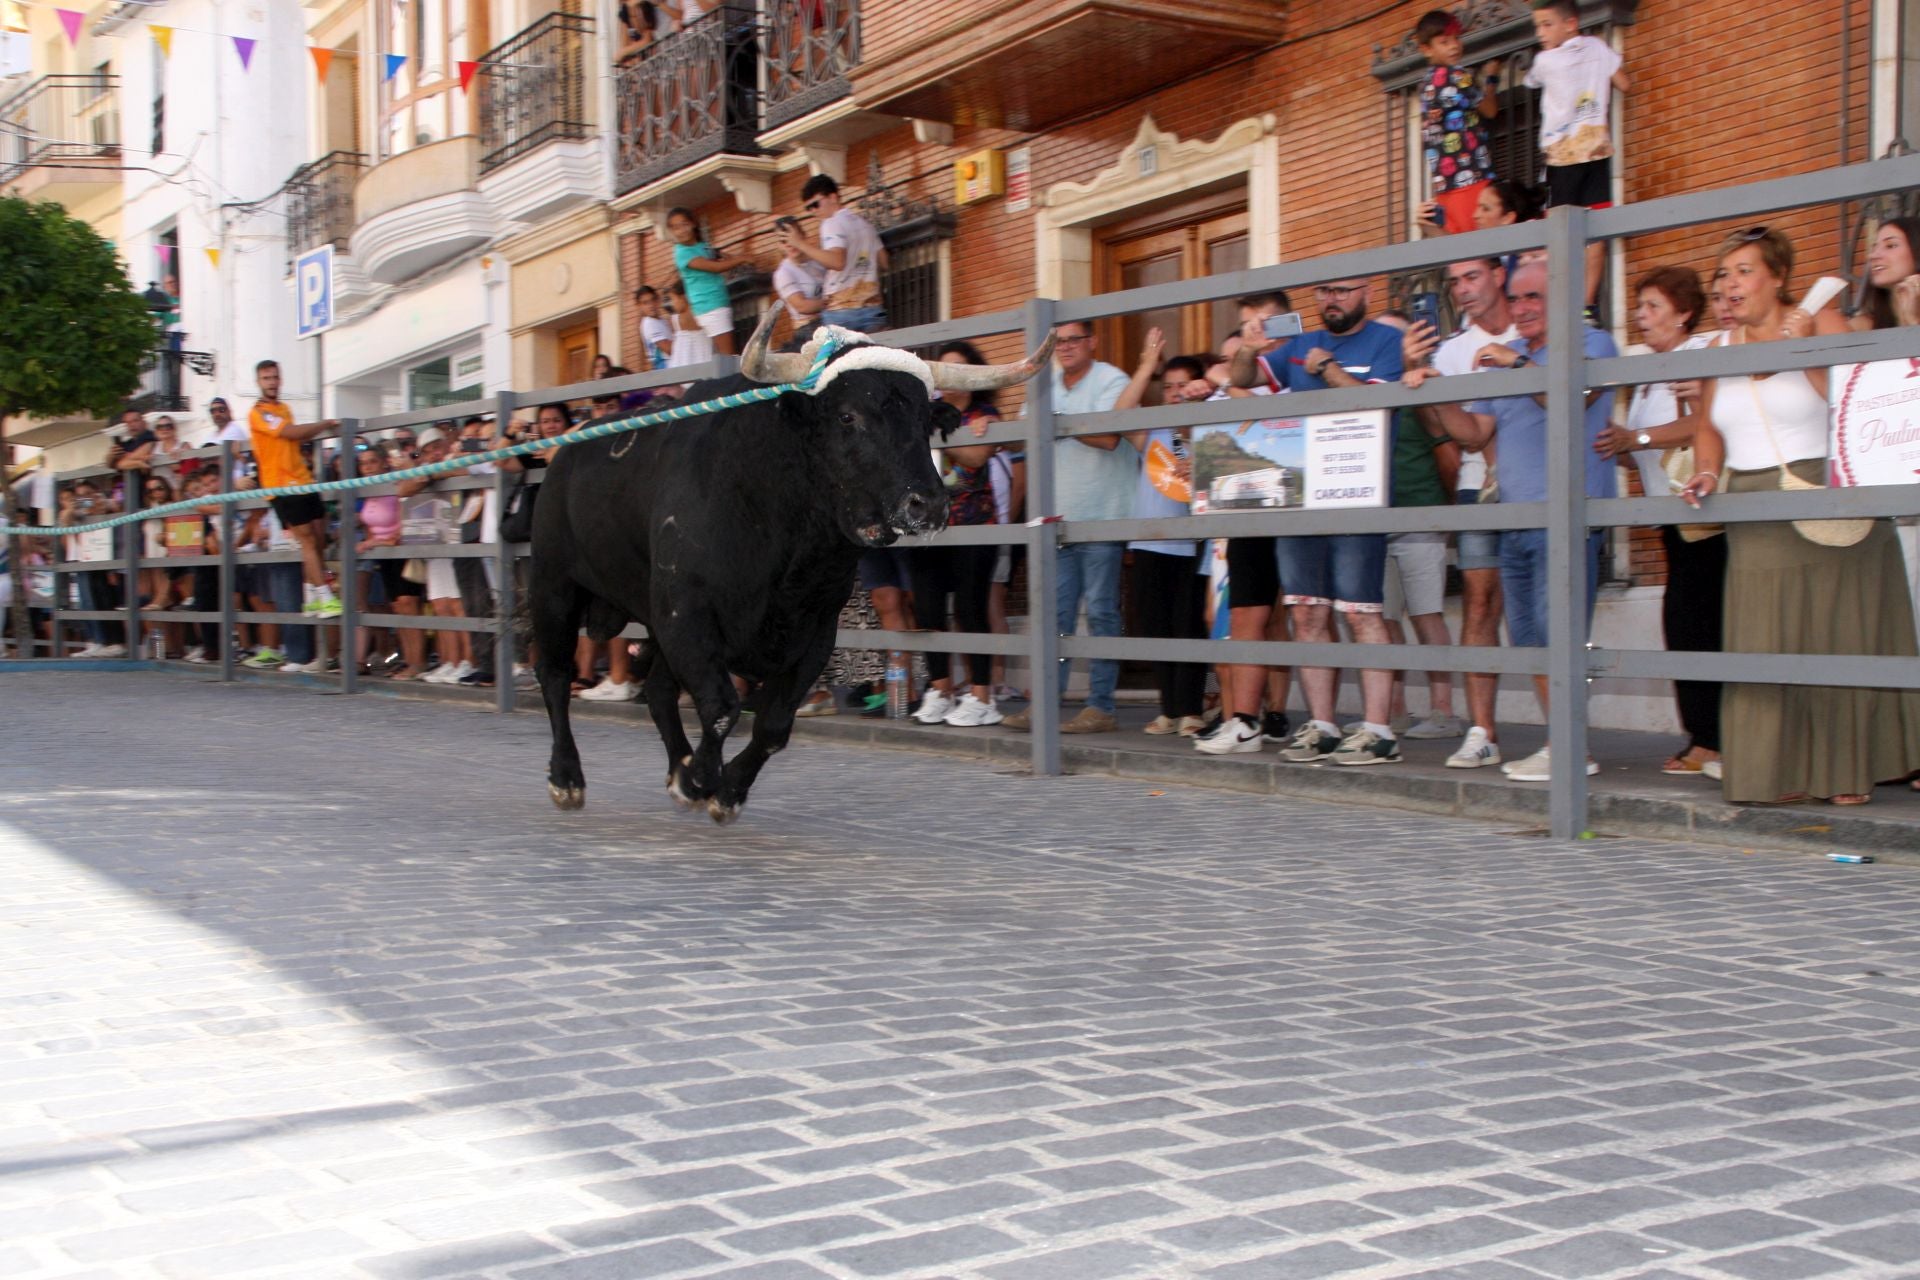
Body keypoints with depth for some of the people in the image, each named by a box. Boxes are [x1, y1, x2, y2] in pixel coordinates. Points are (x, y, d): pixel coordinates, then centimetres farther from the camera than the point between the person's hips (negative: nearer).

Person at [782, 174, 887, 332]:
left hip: (842, 310, -7)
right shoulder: (864, 223, 18)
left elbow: (837, 262, -22)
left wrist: (801, 244, -16)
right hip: (873, 308, 7)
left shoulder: (832, 223, -5)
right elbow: (883, 263, 19)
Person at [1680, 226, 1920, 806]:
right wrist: (1707, 474, -2)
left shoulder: (1821, 325, -1)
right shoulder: (1721, 348, 13)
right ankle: (1780, 773, 6)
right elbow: (1709, 427, 16)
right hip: (1755, 521, 4)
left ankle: (1845, 772, 10)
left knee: (1836, 641, 0)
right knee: (1762, 645, 0)